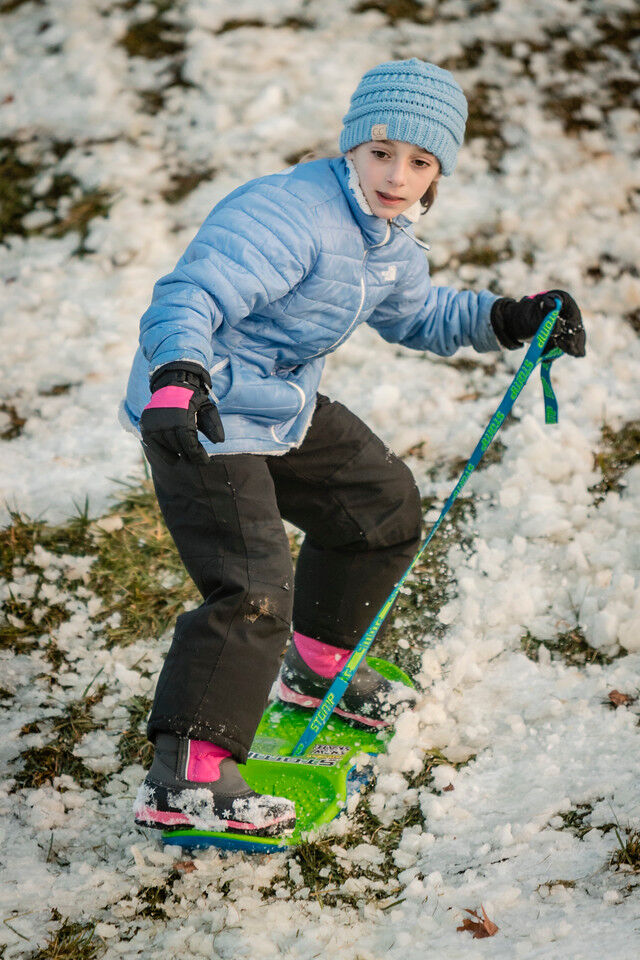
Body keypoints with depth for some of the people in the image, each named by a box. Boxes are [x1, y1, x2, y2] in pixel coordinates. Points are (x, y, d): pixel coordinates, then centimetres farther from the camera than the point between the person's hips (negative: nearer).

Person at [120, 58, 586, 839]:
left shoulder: (390, 238, 6)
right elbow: (189, 296, -35)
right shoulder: (289, 214, -26)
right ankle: (182, 780, -12)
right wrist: (178, 376, -54)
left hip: (284, 410, 10)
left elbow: (414, 313, 25)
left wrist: (506, 321, 11)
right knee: (253, 593, -18)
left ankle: (314, 667, 39)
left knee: (383, 505, 21)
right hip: (201, 419, -10)